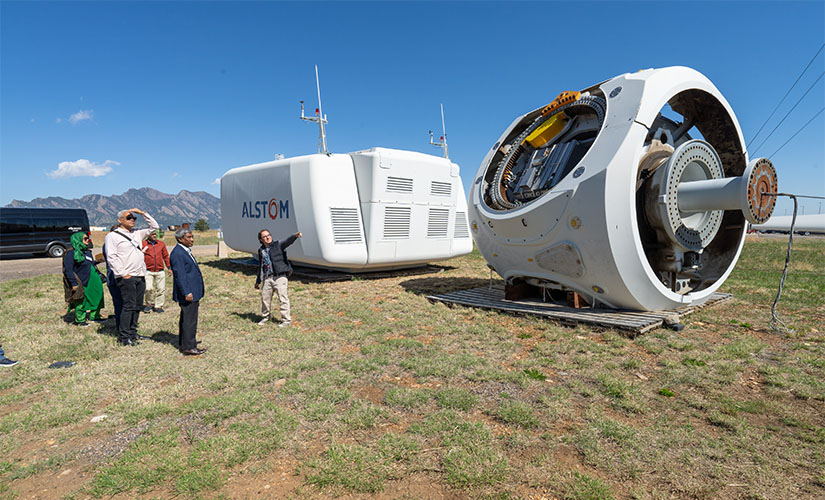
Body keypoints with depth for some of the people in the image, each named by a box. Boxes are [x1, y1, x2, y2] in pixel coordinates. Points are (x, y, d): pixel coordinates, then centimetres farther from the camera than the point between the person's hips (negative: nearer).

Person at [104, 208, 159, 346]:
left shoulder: (137, 233, 16)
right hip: (127, 277, -7)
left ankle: (132, 333, 20)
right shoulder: (113, 236, -3)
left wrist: (142, 213, 10)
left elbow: (154, 226, 22)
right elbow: (111, 257, -10)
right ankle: (124, 337, -1)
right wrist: (123, 274, -15)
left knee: (137, 306, 10)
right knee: (129, 306, -8)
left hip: (140, 276, 7)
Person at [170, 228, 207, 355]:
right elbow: (179, 275, -21)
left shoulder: (185, 251, 16)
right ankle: (188, 347, 1)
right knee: (189, 320, -6)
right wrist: (187, 293, -23)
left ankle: (184, 344, 28)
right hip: (188, 294, -11)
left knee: (186, 320, 18)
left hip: (192, 293, 11)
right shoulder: (177, 253, -16)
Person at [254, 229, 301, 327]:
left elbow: (288, 241, -18)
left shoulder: (278, 245, 2)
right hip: (267, 278, 5)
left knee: (283, 298, -7)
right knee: (265, 298, 12)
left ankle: (286, 320, 1)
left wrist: (295, 236, -40)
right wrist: (258, 281, 25)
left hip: (280, 276, -5)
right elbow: (260, 267, 23)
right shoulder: (261, 251, 15)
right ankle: (266, 316, 35)